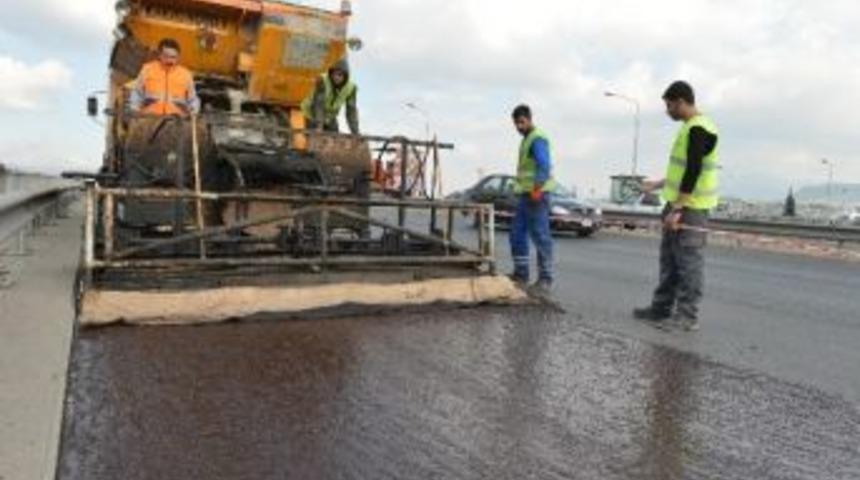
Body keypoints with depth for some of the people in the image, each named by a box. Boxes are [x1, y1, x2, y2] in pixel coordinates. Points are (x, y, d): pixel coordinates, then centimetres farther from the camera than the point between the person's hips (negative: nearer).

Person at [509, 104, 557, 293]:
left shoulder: (537, 138, -10)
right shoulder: (526, 140, 21)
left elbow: (544, 164, -22)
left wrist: (537, 189, -28)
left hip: (536, 194, -10)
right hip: (524, 194, 10)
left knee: (540, 236, -7)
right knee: (517, 235, 10)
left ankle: (545, 279, -3)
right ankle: (521, 274, 18)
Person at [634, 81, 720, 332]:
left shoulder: (698, 130, -16)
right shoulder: (690, 128, 16)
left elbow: (693, 172, -21)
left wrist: (677, 209, -22)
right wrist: (658, 185, 27)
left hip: (690, 208, -10)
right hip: (679, 204, 10)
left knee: (689, 261, -5)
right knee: (669, 259, 14)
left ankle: (687, 316, 1)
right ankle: (662, 308, 22)